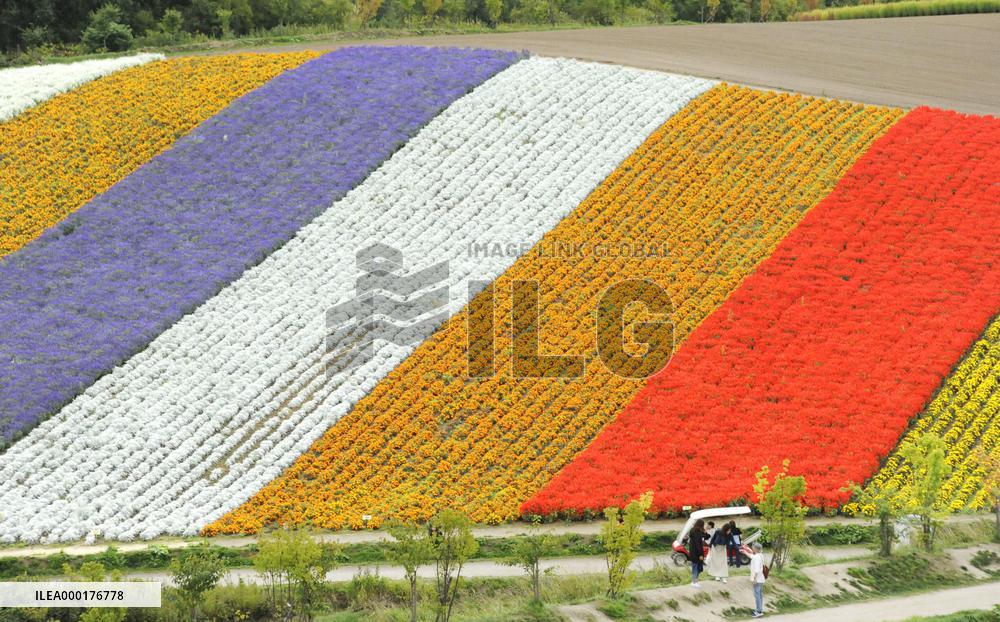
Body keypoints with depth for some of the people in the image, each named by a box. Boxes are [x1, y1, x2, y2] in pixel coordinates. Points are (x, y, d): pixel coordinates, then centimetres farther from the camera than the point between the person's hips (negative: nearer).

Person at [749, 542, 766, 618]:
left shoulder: (756, 557, -19)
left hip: (757, 579, -10)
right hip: (761, 579, 10)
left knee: (757, 595, -7)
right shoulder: (761, 555, 11)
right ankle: (760, 610, 22)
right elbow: (752, 556, 32)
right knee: (760, 594, 15)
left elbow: (756, 569, -25)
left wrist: (754, 578, -23)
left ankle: (758, 611, -7)